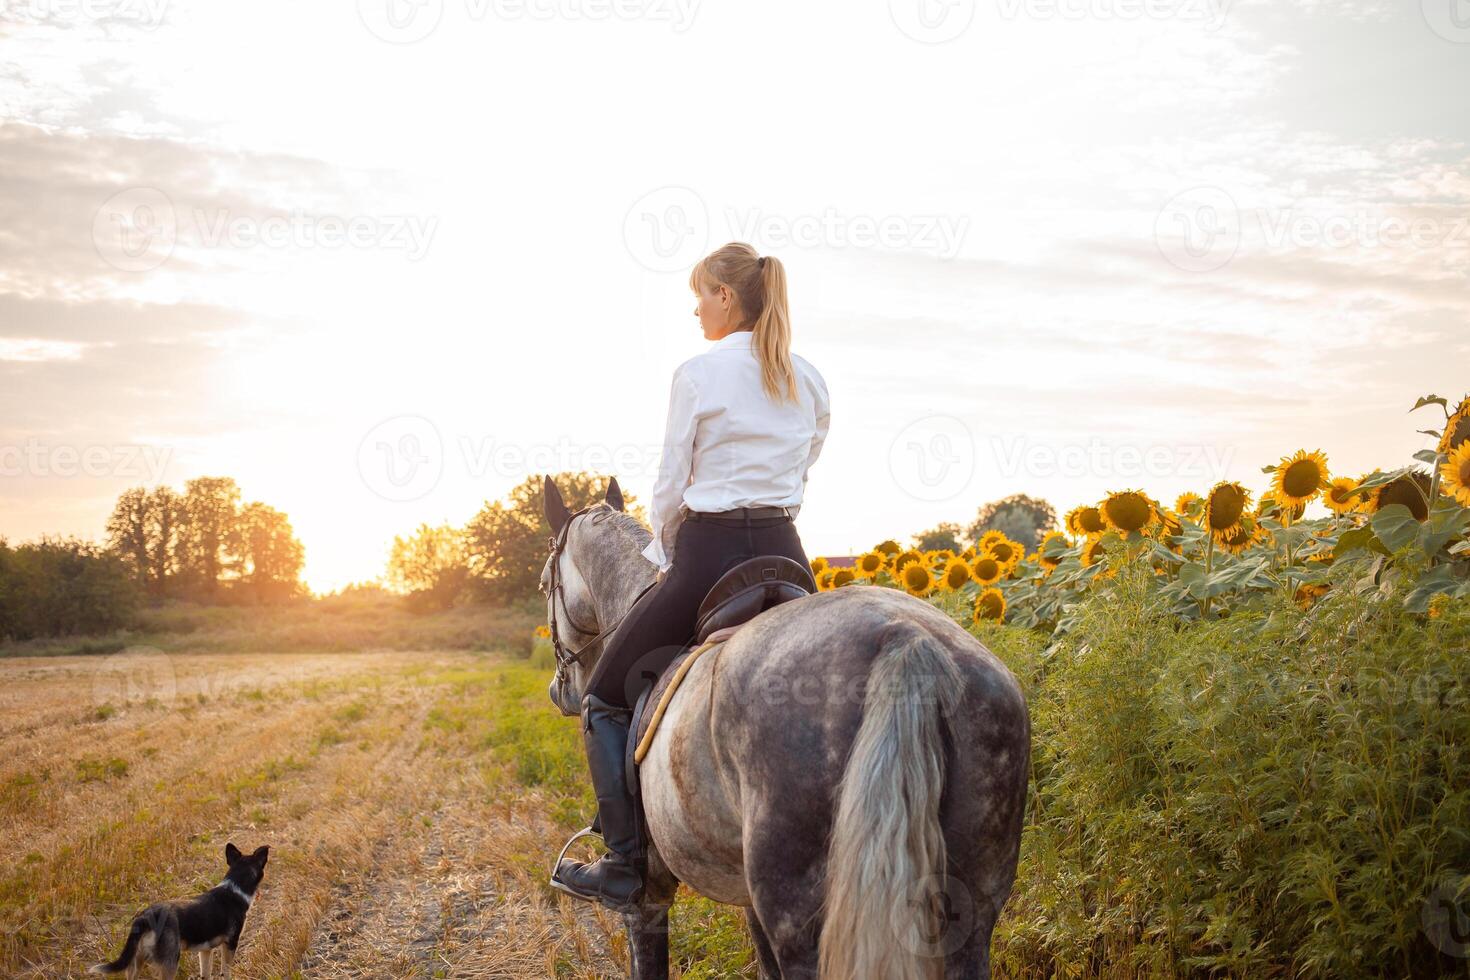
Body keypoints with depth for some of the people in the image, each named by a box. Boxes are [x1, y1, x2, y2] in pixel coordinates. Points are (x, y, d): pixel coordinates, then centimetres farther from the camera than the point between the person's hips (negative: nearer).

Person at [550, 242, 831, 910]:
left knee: (606, 697, 9)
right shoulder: (810, 383, 10)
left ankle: (625, 865, 1)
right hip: (785, 558, 6)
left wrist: (662, 554, 14)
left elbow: (670, 488, -3)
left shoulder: (698, 374, -7)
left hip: (709, 556, -6)